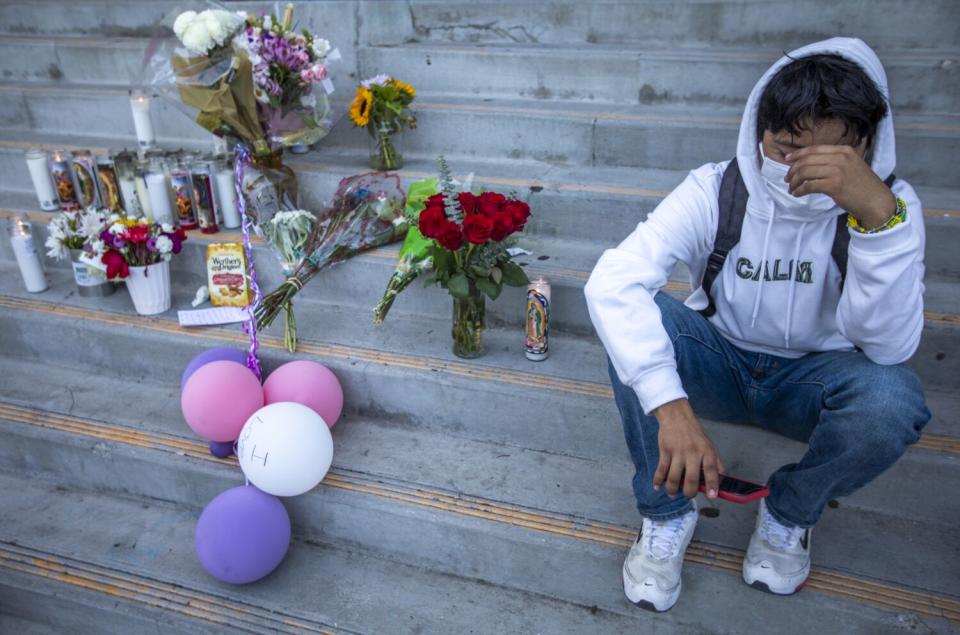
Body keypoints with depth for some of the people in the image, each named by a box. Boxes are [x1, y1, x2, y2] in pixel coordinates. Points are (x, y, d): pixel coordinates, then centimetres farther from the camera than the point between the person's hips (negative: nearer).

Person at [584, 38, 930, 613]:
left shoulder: (890, 203, -16)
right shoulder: (717, 190, -19)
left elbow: (889, 347, -29)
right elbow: (612, 281, -34)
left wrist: (878, 215, -42)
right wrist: (671, 405, -47)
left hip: (812, 379, 1)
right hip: (719, 364, 0)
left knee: (892, 399, -33)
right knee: (633, 322, -29)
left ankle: (791, 511, 1)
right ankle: (667, 511, -9)